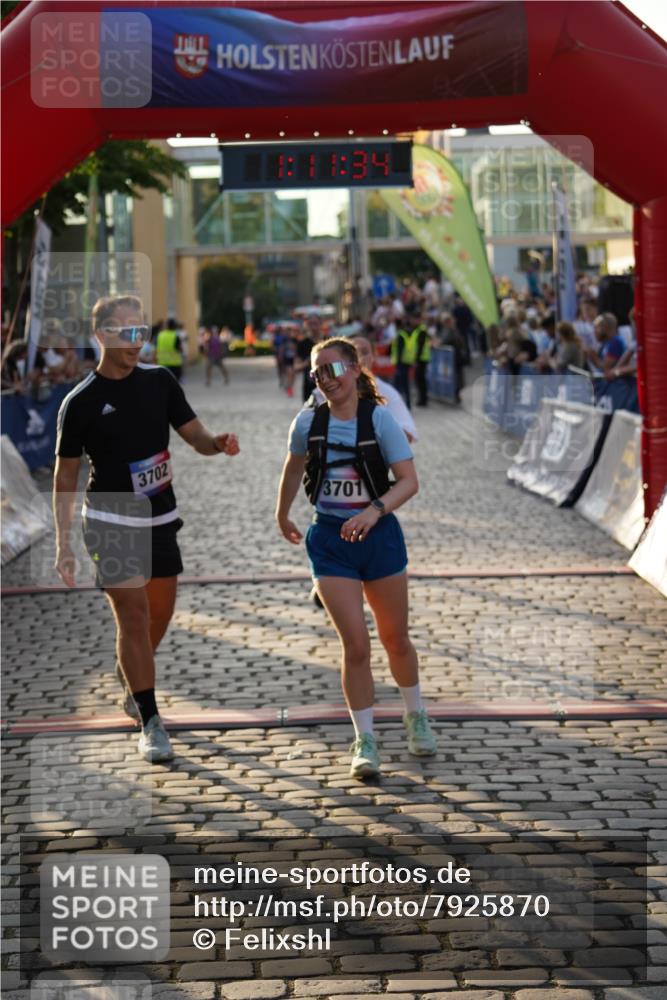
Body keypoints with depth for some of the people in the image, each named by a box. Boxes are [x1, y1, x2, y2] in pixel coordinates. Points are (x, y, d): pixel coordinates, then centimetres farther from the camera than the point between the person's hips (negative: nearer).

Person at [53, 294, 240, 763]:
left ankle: (133, 687, 41)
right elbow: (65, 476, -3)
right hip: (111, 521, -5)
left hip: (161, 518, 5)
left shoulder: (160, 381, 2)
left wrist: (219, 443, -22)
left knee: (160, 614, 15)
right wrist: (63, 544, -8)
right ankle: (151, 724, -4)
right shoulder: (81, 402, -9)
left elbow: (197, 436, 3)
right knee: (134, 617, -10)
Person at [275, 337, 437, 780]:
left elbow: (409, 481, -14)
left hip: (379, 535, -1)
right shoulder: (308, 422, -2)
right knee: (355, 644, -8)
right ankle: (365, 740, 7)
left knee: (395, 639, 13)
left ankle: (416, 716, 39)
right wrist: (282, 514, 27)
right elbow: (294, 467, 18)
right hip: (330, 540, 1)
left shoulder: (379, 418, -10)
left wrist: (374, 510, -29)